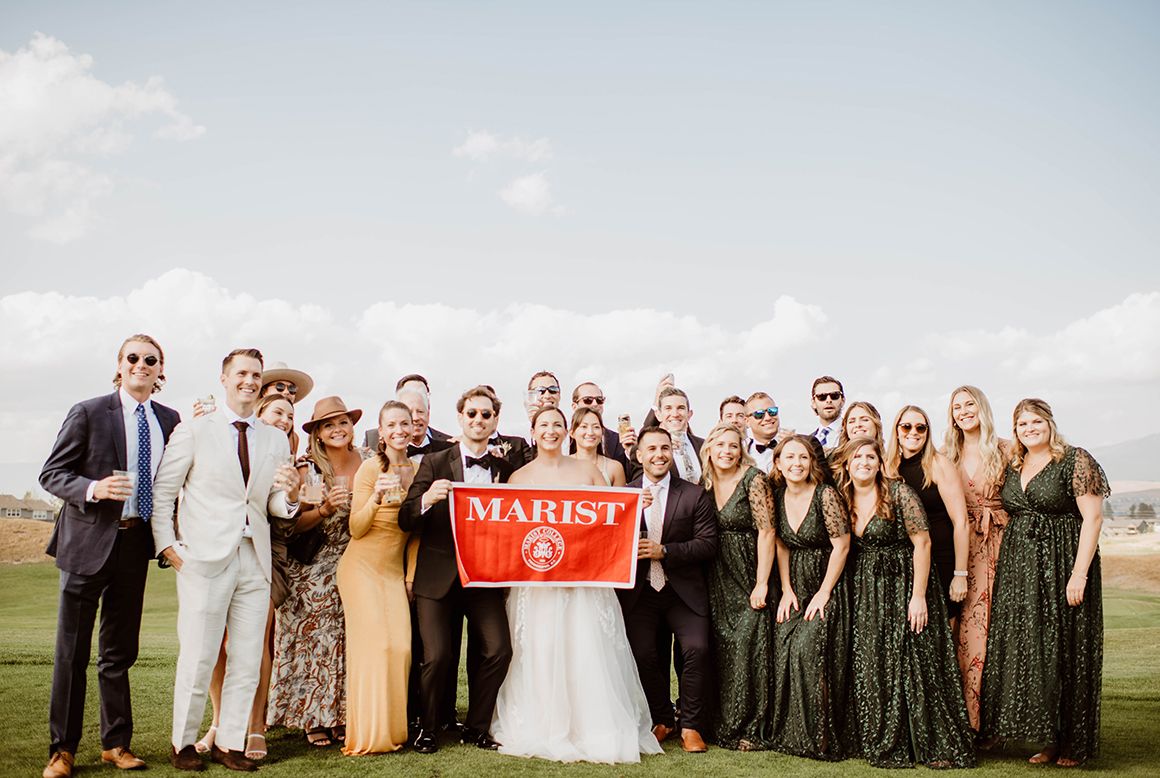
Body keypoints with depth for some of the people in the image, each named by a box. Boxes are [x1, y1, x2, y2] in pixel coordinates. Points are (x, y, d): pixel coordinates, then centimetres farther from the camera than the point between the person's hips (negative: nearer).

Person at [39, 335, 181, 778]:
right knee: (72, 651, 4)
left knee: (120, 651, 13)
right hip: (88, 541, -3)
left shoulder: (170, 421, 7)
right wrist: (93, 488, -21)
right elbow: (51, 474, -4)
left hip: (135, 543, 4)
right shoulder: (88, 413, -4)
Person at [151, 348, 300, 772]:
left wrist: (289, 495, -9)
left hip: (255, 560, 4)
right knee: (197, 659, 2)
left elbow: (275, 507, 13)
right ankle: (182, 742, 19)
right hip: (205, 559, -4)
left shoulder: (276, 440, 13)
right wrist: (169, 547, -7)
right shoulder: (193, 431, 2)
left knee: (248, 661, 7)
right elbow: (161, 494, 1)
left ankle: (229, 742, 20)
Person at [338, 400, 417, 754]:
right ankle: (369, 733, 2)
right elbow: (356, 529, -10)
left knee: (401, 646, -3)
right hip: (363, 566, -4)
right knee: (373, 644, -10)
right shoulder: (371, 468, -9)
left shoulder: (417, 470, 6)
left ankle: (393, 728, 11)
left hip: (395, 569, 5)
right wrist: (376, 497, -27)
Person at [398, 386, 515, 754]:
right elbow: (405, 521, -7)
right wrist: (426, 499, -26)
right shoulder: (435, 462, 0)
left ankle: (475, 727, 14)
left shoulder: (503, 469, 7)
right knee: (437, 656, -6)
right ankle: (428, 729, 19)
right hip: (438, 576, -2)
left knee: (498, 651, -7)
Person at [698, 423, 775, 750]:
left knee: (748, 650, -6)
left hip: (749, 578, -5)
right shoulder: (705, 484, 7)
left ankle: (751, 729, 5)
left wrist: (762, 583, -17)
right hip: (717, 582, 5)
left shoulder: (754, 479, -10)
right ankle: (722, 724, 18)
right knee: (721, 651, 7)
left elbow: (766, 531, -14)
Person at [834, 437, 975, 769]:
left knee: (914, 664, -5)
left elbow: (922, 543, -13)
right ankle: (886, 745, 16)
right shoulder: (845, 501, 6)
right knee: (873, 667, 5)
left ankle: (940, 747, 6)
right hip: (867, 590, 6)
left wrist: (919, 596, -18)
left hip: (905, 584, -5)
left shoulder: (899, 493, -10)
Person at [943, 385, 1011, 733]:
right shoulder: (948, 456, 11)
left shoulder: (1005, 450, 2)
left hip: (1001, 544, -2)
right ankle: (969, 719, 4)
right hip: (964, 547, 2)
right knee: (968, 628, -2)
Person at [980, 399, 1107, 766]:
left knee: (1063, 650, -1)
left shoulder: (1075, 461, -6)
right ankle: (1049, 739, 16)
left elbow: (1092, 517, -12)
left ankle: (1073, 744, 11)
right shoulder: (1013, 467, 13)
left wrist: (1079, 573, -19)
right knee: (1027, 650, 6)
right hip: (1019, 570, 6)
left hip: (1061, 565, -6)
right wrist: (1002, 568, 10)